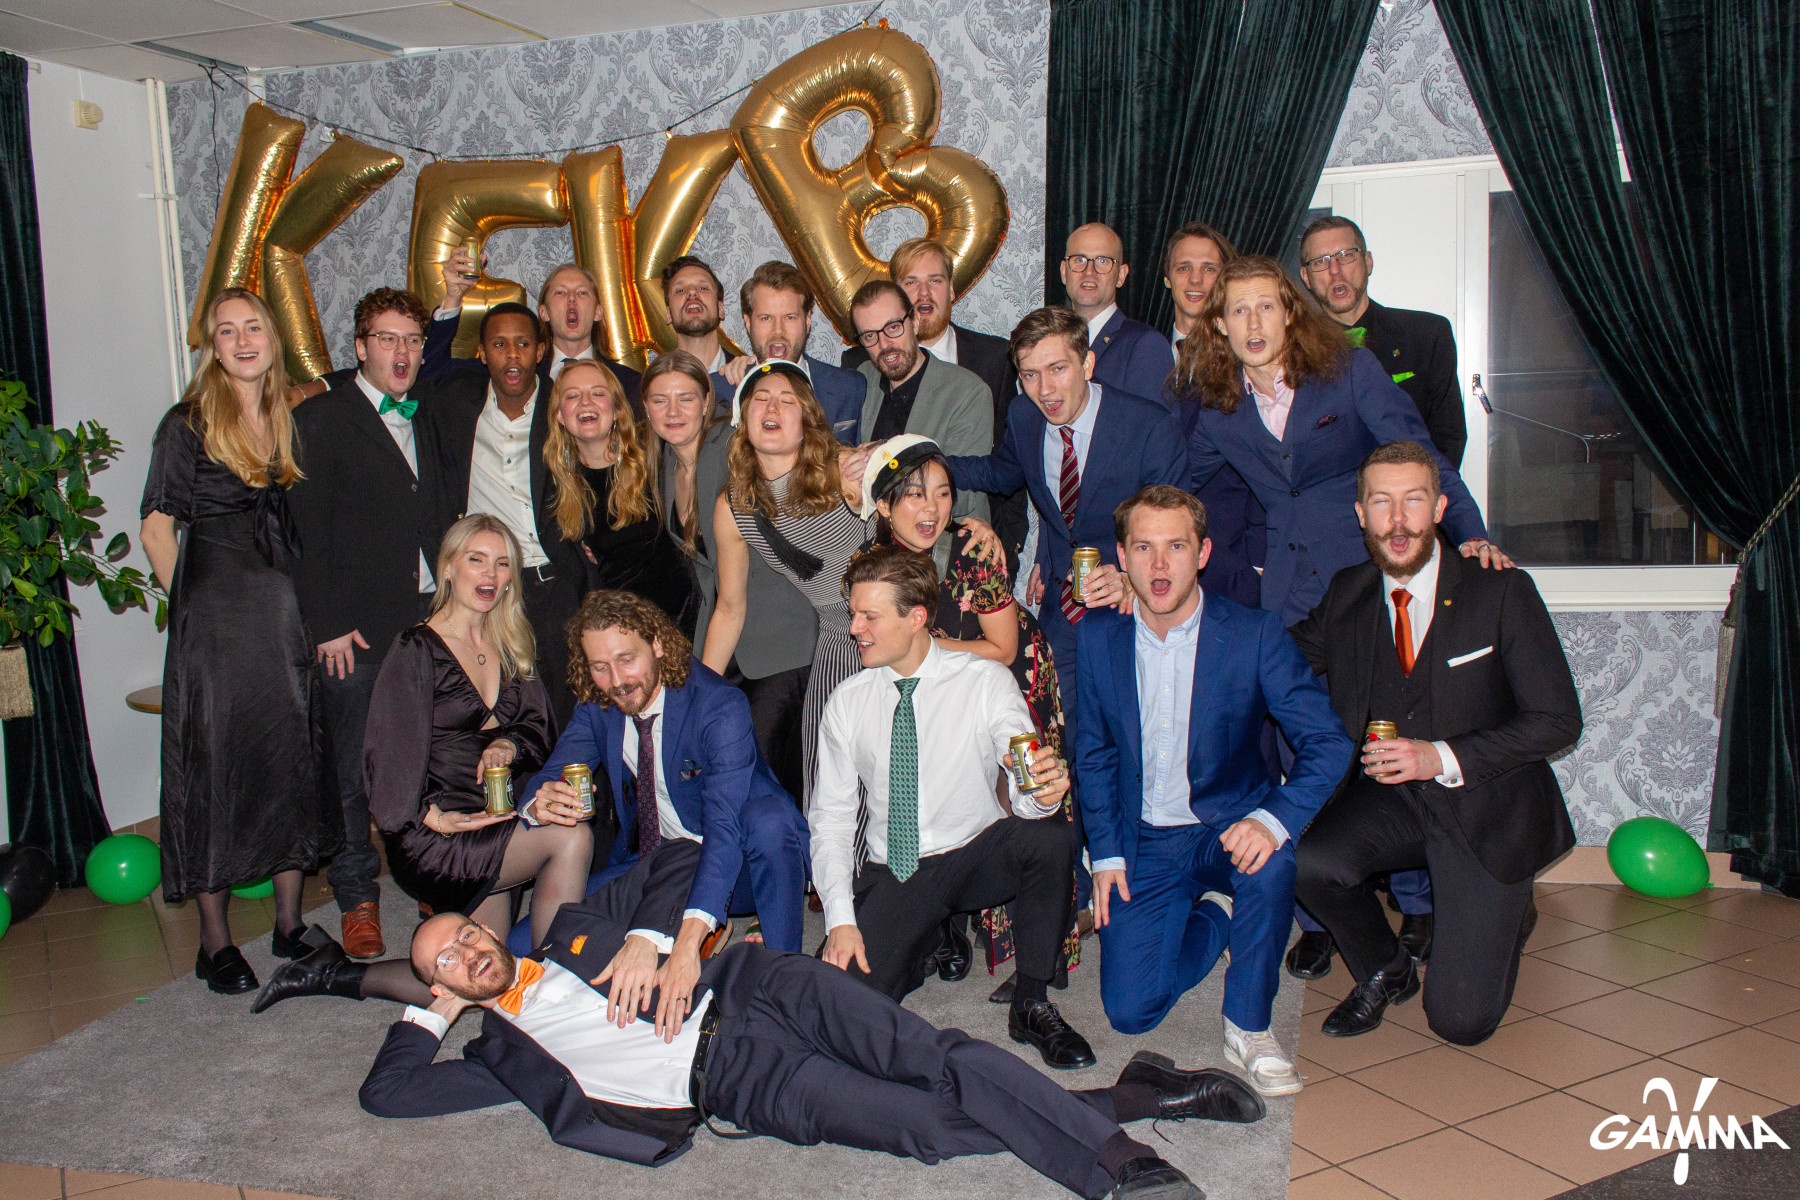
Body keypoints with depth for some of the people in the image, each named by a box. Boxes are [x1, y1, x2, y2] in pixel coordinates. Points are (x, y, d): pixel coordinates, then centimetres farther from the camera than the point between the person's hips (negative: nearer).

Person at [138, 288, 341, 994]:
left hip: (284, 611, 5)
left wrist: (310, 604, 9)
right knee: (215, 764, 0)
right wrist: (191, 603, -3)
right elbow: (157, 526, 0)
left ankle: (290, 923, 19)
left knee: (292, 757, 7)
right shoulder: (188, 425, -3)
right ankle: (215, 940, 10)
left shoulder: (290, 420, 10)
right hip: (213, 618, -4)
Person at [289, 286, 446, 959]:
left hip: (431, 618, 4)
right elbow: (308, 532, -5)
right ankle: (358, 899, 18)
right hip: (356, 626, -4)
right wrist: (327, 624, -10)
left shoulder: (428, 415, 15)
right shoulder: (319, 420, -1)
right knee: (353, 770, 4)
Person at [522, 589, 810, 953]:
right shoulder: (596, 706, -3)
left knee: (769, 815, -38)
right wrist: (541, 801, -28)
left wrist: (689, 939, -49)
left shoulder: (720, 705, -23)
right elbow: (544, 781, 1)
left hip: (733, 866, -6)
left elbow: (725, 823, -35)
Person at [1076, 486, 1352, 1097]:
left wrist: (1274, 820, -34)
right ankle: (1214, 915, 23)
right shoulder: (1098, 638, -4)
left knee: (1270, 859, -37)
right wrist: (1105, 853, -1)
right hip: (1143, 843, 2)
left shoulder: (1255, 635, -13)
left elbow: (1328, 743, -17)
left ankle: (1248, 1029, -12)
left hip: (1227, 827, -2)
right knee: (1129, 1010, -9)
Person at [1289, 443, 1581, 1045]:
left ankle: (1506, 915, 26)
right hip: (1389, 798, 3)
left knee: (1460, 1021, -11)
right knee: (1306, 860, -29)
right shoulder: (1346, 595, 1)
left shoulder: (1501, 592, -10)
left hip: (1484, 806, -3)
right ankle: (1384, 971, 6)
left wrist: (1443, 758, -23)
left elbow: (1557, 720, -11)